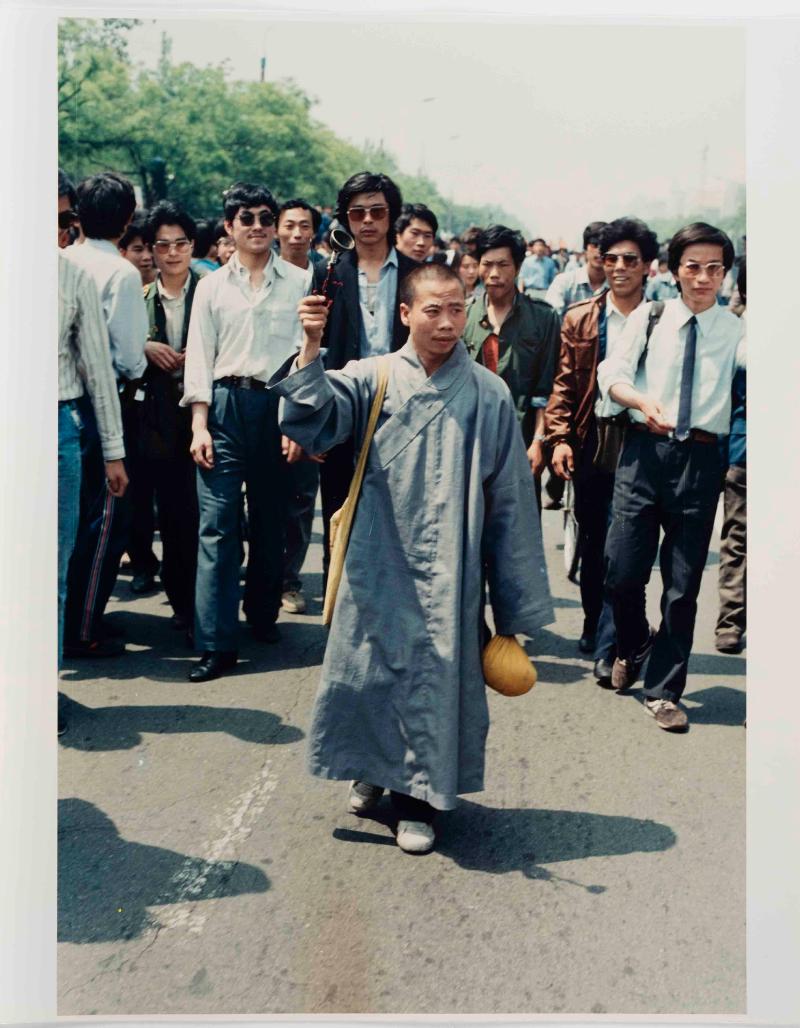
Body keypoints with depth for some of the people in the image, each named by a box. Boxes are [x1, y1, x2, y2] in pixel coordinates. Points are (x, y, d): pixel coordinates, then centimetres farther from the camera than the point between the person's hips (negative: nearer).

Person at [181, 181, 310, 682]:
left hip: (277, 404, 0)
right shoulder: (212, 286, 10)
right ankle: (217, 642, -5)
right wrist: (199, 425, -3)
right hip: (224, 404, 0)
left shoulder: (298, 282, 6)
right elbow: (200, 359, 6)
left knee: (271, 519, 9)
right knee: (218, 523, -6)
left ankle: (263, 613, 28)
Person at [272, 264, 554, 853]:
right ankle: (376, 768, 37)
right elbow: (313, 419, -15)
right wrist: (312, 347, -30)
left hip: (447, 568, -1)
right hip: (378, 562, 1)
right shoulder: (374, 378, 0)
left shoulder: (489, 395, -1)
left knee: (436, 674, 3)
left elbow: (509, 500, 3)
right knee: (366, 666, 10)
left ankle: (421, 795, 22)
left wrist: (514, 604, 3)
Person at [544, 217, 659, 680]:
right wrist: (559, 437, -4)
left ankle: (609, 646, -1)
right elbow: (564, 383, 6)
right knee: (591, 541, 15)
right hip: (590, 442, 3)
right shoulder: (580, 318, 7)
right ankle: (594, 625, 32)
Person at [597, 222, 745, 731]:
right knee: (623, 571, 0)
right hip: (645, 450, 0)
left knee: (683, 584, 5)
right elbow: (611, 373, 1)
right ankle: (632, 649, 33)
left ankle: (664, 690, 20)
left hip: (701, 458, 0)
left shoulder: (736, 330, 4)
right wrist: (642, 401, -17)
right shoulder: (648, 317, 6)